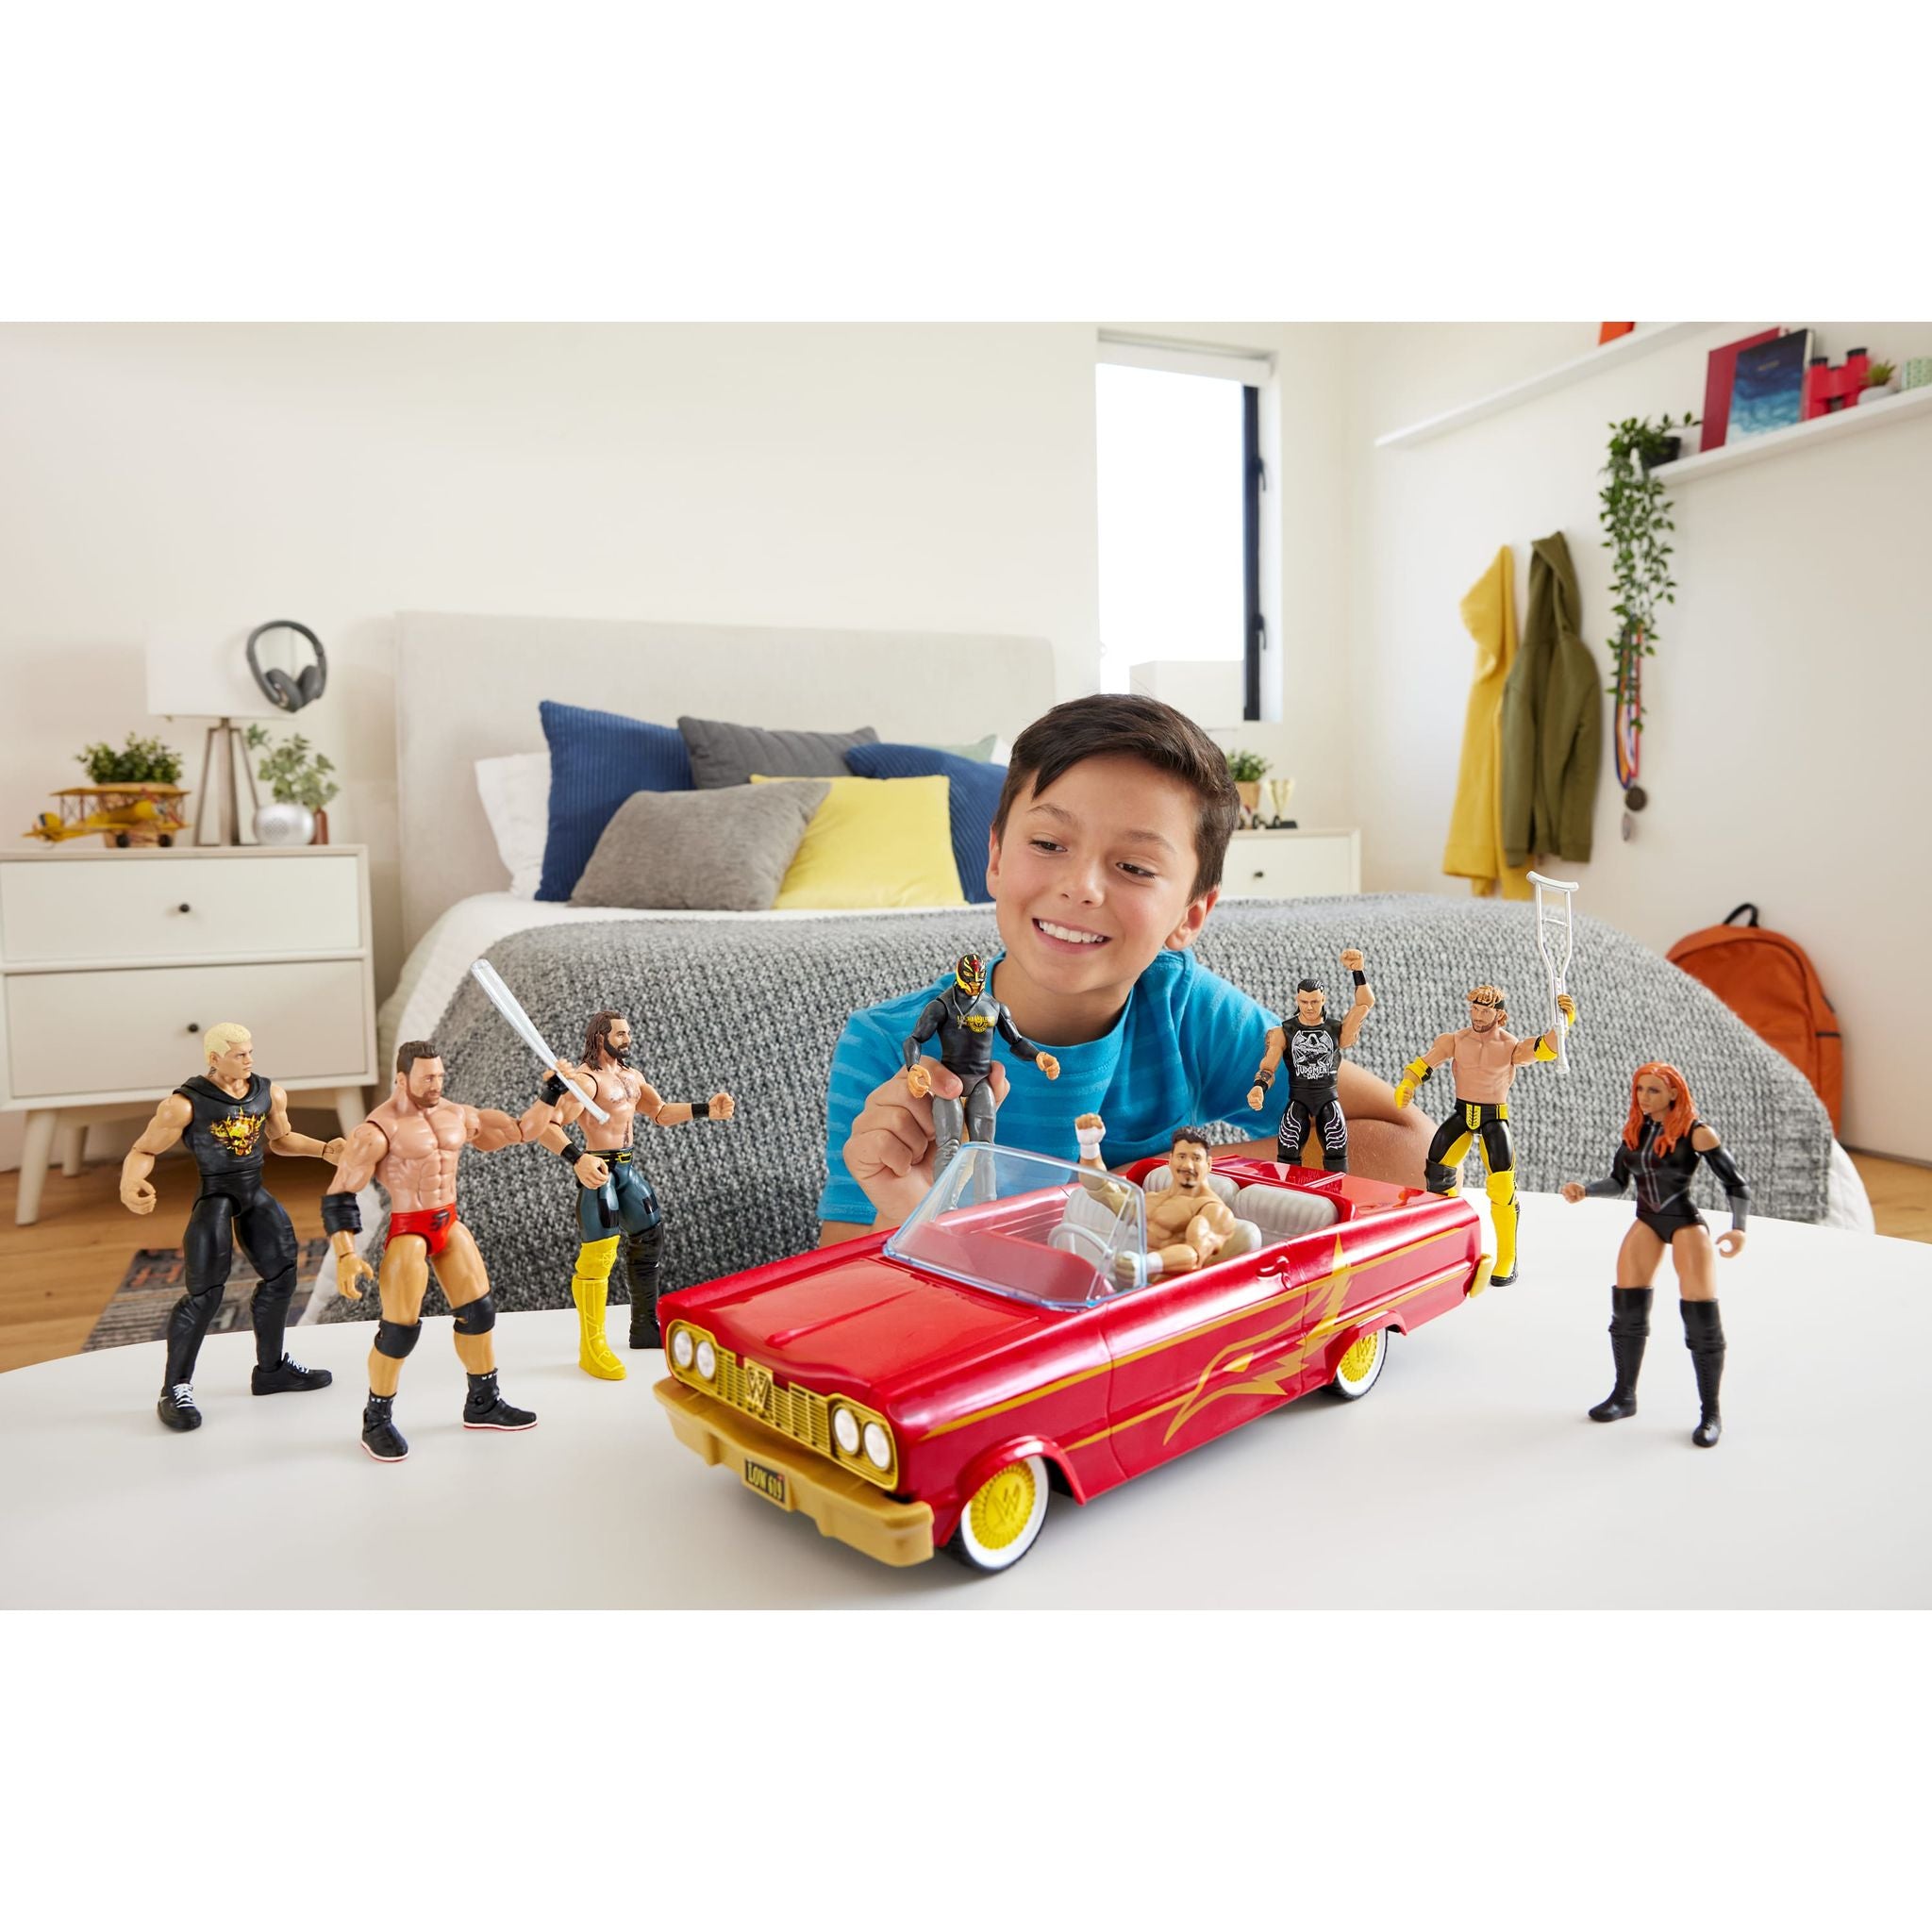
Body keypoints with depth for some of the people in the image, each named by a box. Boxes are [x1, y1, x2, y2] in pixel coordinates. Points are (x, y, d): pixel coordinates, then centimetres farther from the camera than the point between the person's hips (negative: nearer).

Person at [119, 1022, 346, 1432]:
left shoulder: (269, 1092, -1)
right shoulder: (185, 1103, -16)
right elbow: (144, 1150, -11)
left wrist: (324, 1149, 1)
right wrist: (129, 1185, -31)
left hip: (257, 1195, 7)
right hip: (215, 1196, -6)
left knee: (281, 1277, 12)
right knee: (205, 1294, -11)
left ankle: (271, 1369, 30)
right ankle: (175, 1390, 5)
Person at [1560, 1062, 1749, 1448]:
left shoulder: (1696, 1133, -14)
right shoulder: (1634, 1129, 2)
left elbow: (1737, 1184, -12)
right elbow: (1617, 1183, 6)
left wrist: (1738, 1228, -26)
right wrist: (1584, 1190, -12)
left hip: (1685, 1223, -5)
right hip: (1647, 1222, 5)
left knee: (1701, 1316, -6)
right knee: (1627, 1306, 3)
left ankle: (1711, 1413, 8)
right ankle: (1624, 1395, 19)